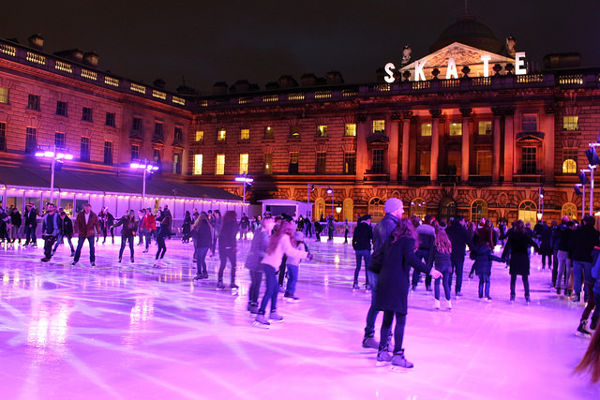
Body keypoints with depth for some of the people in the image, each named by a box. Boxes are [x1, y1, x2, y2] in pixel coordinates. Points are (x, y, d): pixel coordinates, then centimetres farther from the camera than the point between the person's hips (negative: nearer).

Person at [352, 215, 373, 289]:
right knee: (367, 267, 4)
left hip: (358, 249, 4)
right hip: (366, 249, -4)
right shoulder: (369, 228, -5)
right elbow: (372, 238, -5)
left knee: (358, 267, 12)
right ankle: (367, 283, 2)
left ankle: (355, 283, 7)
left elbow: (353, 240, 11)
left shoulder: (357, 228, 9)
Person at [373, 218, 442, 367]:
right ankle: (397, 354, 0)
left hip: (384, 282, 7)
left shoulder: (390, 240, 15)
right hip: (398, 283, -6)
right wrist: (429, 270, -20)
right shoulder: (408, 240, -3)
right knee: (401, 320, 0)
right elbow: (410, 258, -20)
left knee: (387, 318, 15)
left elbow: (377, 255, 19)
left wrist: (373, 269, 37)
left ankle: (382, 351, 20)